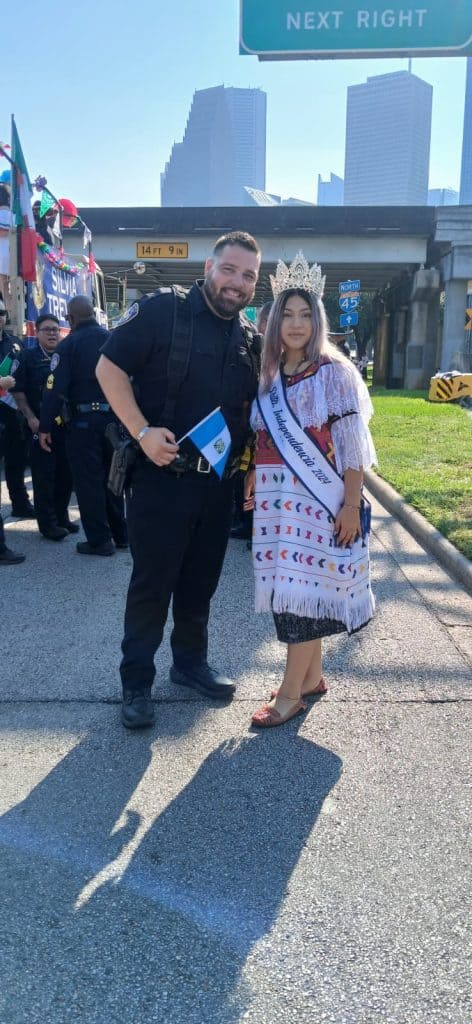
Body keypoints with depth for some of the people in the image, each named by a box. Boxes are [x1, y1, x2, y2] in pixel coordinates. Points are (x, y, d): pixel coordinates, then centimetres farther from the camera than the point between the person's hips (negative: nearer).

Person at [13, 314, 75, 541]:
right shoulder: (28, 357, 2)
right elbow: (18, 391, -3)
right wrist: (31, 418, -12)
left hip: (65, 423, 4)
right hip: (41, 425, -4)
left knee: (65, 472, 8)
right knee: (44, 475, -1)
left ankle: (62, 516, 21)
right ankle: (47, 523, 6)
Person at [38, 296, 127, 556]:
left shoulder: (69, 344, -8)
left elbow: (55, 388, -13)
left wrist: (45, 427, -8)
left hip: (84, 420, -5)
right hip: (114, 417, 5)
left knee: (88, 481, 4)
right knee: (111, 477, 17)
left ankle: (99, 541, 7)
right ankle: (120, 535, 24)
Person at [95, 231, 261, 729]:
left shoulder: (248, 338, 10)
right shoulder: (163, 309, -9)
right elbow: (109, 368, -10)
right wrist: (143, 431, -19)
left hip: (218, 483, 6)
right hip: (162, 477, -6)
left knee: (201, 581, 16)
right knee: (152, 583, 3)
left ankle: (190, 663, 35)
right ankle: (136, 681, 20)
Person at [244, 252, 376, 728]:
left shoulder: (335, 372, -6)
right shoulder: (268, 375, 10)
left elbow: (352, 445, -9)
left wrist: (352, 505, -12)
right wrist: (251, 485, 9)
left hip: (317, 497, -6)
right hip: (276, 498, 6)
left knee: (303, 589, -3)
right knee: (293, 590, 11)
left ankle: (291, 692, 8)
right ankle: (312, 676, 26)